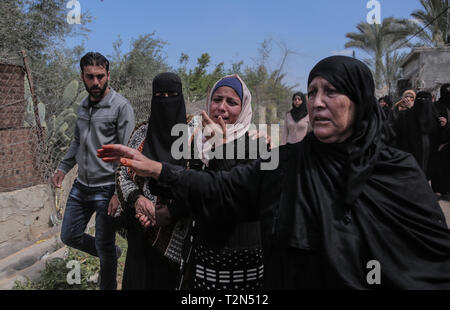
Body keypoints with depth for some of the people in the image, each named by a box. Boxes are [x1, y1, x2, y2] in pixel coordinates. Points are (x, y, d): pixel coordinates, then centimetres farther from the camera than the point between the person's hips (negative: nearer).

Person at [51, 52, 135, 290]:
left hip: (106, 188, -7)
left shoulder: (121, 106, -13)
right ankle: (112, 253, 39)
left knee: (104, 247, 6)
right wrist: (63, 167, 10)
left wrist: (120, 192, -21)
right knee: (69, 236, 17)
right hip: (81, 185, 7)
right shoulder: (84, 105, 10)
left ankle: (108, 286, 31)